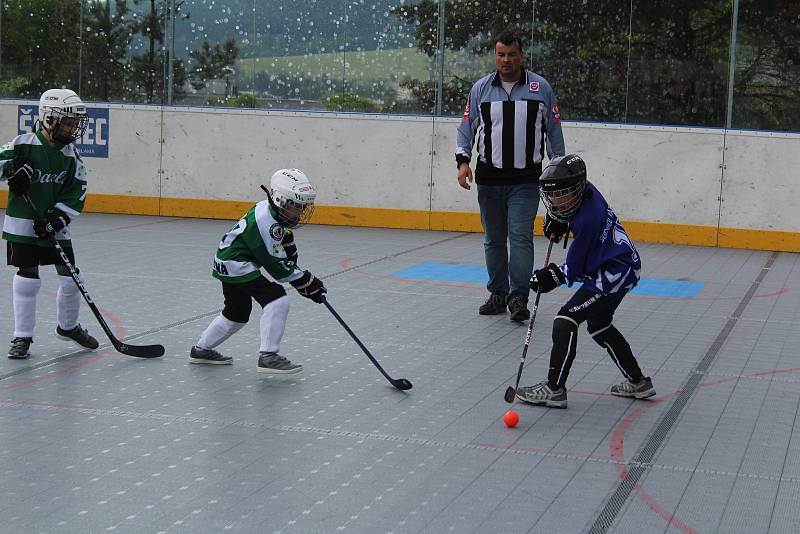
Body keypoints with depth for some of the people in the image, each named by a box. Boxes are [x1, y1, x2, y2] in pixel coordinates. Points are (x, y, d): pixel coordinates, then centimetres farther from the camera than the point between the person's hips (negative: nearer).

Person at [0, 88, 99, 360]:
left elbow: (76, 197, -4)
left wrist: (57, 218, -17)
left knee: (70, 278, 5)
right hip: (22, 224, -4)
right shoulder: (24, 143, -11)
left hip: (55, 227, 4)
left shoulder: (71, 156, 0)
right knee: (27, 279, -6)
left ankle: (68, 326, 30)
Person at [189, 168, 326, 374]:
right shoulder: (266, 222, -26)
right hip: (235, 264, -10)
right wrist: (306, 281, -16)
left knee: (238, 313, 24)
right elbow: (276, 266, -23)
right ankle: (269, 356, -19)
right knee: (277, 300, -18)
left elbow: (285, 239, 20)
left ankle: (202, 349, 39)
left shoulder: (272, 211, 2)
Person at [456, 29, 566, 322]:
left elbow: (554, 130, 8)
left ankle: (518, 297, -11)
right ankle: (497, 294, 20)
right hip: (489, 179, 3)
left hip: (526, 180, -3)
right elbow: (467, 126, 8)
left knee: (520, 235, -11)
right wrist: (463, 160, -6)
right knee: (494, 239, 9)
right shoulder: (481, 88, 5)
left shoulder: (540, 87, 1)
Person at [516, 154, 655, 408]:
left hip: (614, 273, -11)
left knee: (566, 319, -12)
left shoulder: (587, 220, -25)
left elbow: (574, 269, -16)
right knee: (599, 325, 23)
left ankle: (555, 388, -11)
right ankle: (638, 382, 31)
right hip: (624, 268, 11)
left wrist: (552, 277, -2)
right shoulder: (587, 190, 0)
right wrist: (558, 219, 14)